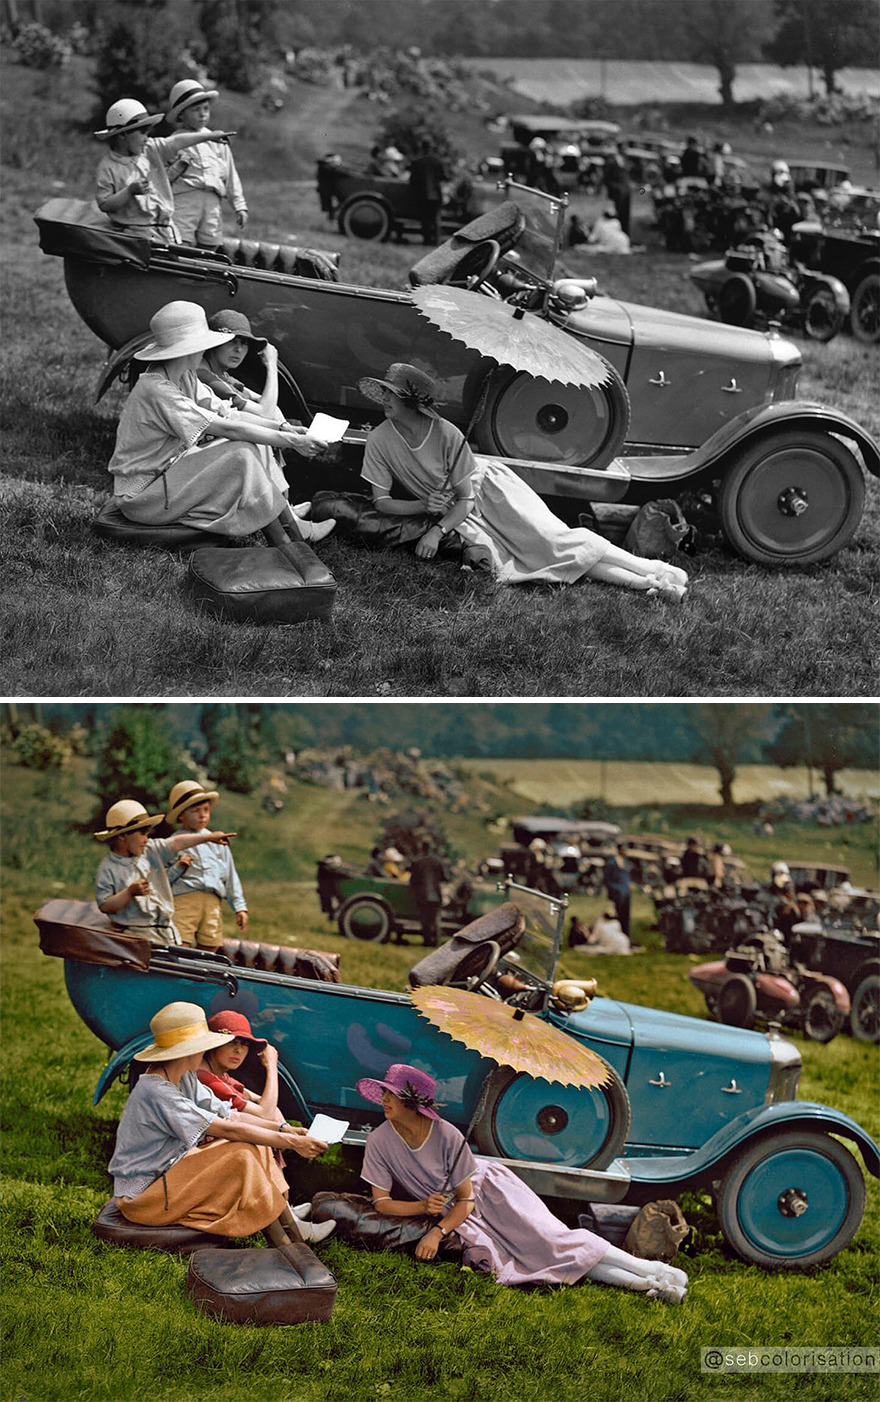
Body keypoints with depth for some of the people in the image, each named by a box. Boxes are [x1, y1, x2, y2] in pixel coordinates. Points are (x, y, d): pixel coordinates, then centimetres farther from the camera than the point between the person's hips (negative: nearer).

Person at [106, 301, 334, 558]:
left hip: (170, 474, 10)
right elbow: (226, 428, -27)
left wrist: (282, 428, -11)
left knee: (254, 444, -1)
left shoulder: (185, 379, 4)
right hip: (142, 496, -10)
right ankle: (286, 554, -19)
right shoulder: (156, 391, -27)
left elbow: (229, 414, 2)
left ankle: (290, 526, -4)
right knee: (241, 459, -22)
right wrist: (289, 441, -24)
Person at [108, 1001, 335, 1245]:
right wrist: (291, 1142, -23)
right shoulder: (157, 1092, -26)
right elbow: (227, 1129, -26)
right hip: (141, 1196, -10)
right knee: (239, 1157, -21)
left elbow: (229, 1115, 5)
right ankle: (291, 1238, -15)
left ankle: (282, 1214, -7)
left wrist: (283, 1129, -8)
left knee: (252, 1144, 0)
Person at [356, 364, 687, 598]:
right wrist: (423, 506, -25)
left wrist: (438, 531, -32)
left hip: (485, 486, -1)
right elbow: (381, 501, -9)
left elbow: (465, 498, -16)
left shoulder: (447, 434, -23)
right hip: (457, 515, 2)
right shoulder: (380, 441, -15)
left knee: (551, 539, -21)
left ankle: (652, 571, -20)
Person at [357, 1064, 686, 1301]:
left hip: (485, 1187, -1)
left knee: (548, 1238, -19)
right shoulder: (379, 1141, -17)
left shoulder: (447, 1135, -23)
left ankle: (650, 1270, -18)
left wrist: (438, 1231, -32)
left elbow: (464, 1200, -16)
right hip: (454, 1213, 1)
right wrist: (423, 1207, -27)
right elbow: (382, 1202, -11)